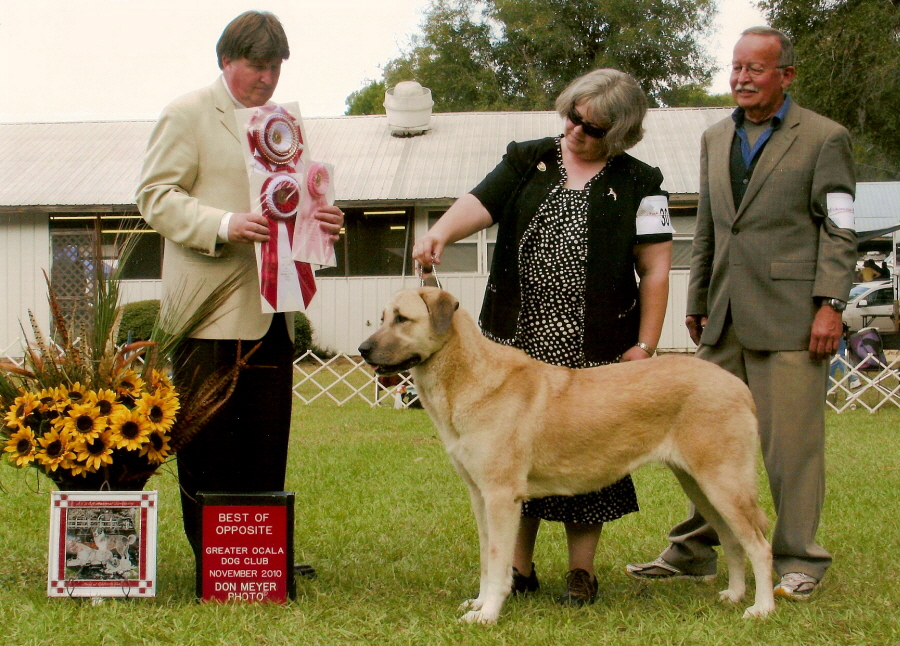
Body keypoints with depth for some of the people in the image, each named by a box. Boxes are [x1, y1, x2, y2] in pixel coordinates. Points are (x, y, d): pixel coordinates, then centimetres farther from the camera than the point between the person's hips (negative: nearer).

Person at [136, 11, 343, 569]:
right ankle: (210, 560, 7)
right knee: (208, 441, -1)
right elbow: (156, 196, -7)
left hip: (273, 309, 6)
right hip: (213, 309, -6)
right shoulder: (187, 114, 0)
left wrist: (322, 220, 3)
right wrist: (223, 225, -22)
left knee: (268, 443, 7)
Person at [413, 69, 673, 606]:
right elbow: (480, 203, -4)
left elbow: (656, 270, 0)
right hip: (518, 339, 3)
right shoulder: (527, 161, 10)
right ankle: (519, 567, 15)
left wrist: (644, 347, -5)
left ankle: (582, 570, 14)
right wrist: (441, 232, -26)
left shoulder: (639, 184, 2)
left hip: (595, 347, -2)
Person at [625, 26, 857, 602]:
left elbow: (839, 230, -4)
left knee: (793, 440, -2)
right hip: (726, 317, 6)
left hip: (788, 314, -5)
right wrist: (698, 302, 20)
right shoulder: (716, 139, 18)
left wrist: (831, 304, -12)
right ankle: (695, 551, 17)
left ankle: (799, 561, 9)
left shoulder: (824, 138, 1)